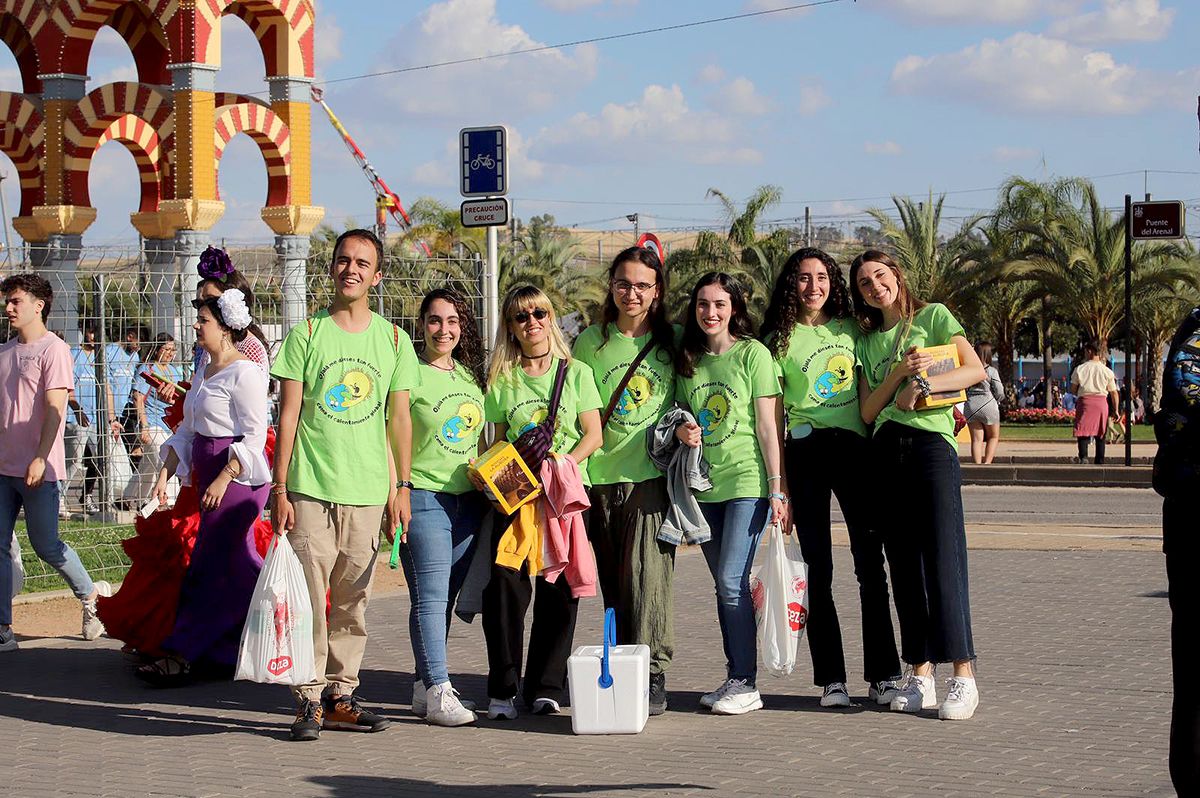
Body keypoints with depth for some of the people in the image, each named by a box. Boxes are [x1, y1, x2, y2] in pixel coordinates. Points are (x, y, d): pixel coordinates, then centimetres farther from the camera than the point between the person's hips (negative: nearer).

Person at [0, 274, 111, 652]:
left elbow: (55, 408, -13)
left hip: (37, 468, -6)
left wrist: (40, 458, -19)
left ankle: (92, 595, 25)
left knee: (46, 546, 2)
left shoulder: (53, 349, -6)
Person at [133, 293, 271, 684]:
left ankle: (180, 656, -7)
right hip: (209, 476, 10)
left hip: (238, 477, -10)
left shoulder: (244, 373, -13)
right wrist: (165, 474, 10)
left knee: (210, 566, -8)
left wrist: (222, 481, -22)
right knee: (239, 564, 12)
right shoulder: (203, 374, 16)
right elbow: (186, 432, 20)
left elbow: (254, 436, -18)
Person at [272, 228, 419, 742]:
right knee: (308, 597, -5)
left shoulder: (393, 339, 9)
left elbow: (400, 417, 11)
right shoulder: (307, 334, 2)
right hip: (310, 488, -2)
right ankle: (309, 699, 2)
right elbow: (288, 414, 1)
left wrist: (402, 487, 6)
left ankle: (340, 695, 16)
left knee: (353, 602, 7)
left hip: (369, 492, 2)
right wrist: (279, 488, -4)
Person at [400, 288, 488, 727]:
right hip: (424, 496, -6)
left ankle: (425, 685, 17)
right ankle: (438, 693, -9)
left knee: (446, 596, 9)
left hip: (468, 500, 6)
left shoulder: (471, 376, 14)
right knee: (430, 594, -9)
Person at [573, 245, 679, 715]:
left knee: (647, 575, -10)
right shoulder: (590, 342, 9)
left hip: (652, 474, -2)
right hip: (600, 475, 2)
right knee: (613, 583, 5)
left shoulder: (672, 341, 7)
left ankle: (654, 677, -6)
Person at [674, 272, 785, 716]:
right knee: (724, 584, 9)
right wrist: (680, 431, -5)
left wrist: (777, 487, -9)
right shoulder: (687, 360, 11)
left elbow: (767, 425, -6)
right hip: (704, 487, 5)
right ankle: (736, 676, 15)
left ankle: (745, 683, -5)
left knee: (732, 582, -11)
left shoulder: (753, 354, -4)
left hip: (747, 483, -5)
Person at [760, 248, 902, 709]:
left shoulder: (851, 329, 14)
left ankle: (883, 675, 4)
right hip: (806, 450, -2)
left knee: (871, 562, -1)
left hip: (855, 446, 2)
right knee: (818, 569, 0)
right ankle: (830, 679, 5)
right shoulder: (780, 340, 6)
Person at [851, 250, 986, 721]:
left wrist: (922, 384, -12)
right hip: (885, 450, 5)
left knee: (943, 558, -13)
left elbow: (976, 370, -2)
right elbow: (868, 412, 10)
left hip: (930, 443, -5)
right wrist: (899, 372, -4)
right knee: (904, 566, 3)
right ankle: (920, 674, 5)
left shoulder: (933, 316, 8)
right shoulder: (868, 342, 20)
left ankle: (963, 676, -15)